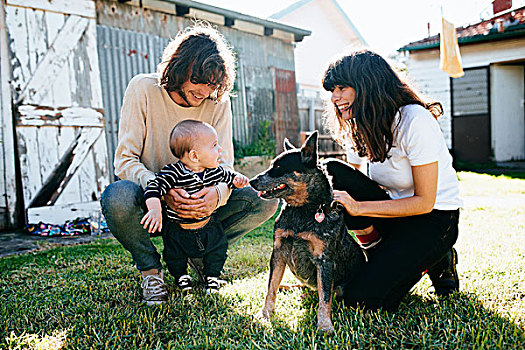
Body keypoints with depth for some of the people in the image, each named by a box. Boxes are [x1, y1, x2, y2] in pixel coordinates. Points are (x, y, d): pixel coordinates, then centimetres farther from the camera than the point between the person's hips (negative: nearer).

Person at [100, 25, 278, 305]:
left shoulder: (218, 101, -5)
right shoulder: (143, 88, -13)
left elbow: (224, 163, -8)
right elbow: (125, 160, -16)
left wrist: (218, 192, -33)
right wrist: (162, 191, -36)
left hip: (197, 201, 2)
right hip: (150, 202, -2)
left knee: (264, 200, -18)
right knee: (118, 197, -37)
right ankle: (150, 269, -6)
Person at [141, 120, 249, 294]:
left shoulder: (215, 171, -7)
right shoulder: (173, 173, -26)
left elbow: (227, 176, 12)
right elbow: (154, 188, -32)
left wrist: (238, 180, -9)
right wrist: (155, 210, -48)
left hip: (208, 226, 4)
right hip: (178, 230, -4)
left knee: (218, 248, 4)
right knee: (174, 254, 3)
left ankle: (211, 276, 32)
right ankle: (181, 275, 37)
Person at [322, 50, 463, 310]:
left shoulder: (415, 120, -23)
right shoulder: (358, 127, -1)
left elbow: (424, 202, -23)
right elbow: (351, 188, 3)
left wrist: (358, 207, -28)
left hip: (433, 218, -6)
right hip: (393, 206, 6)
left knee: (361, 297, -18)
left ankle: (437, 261, 5)